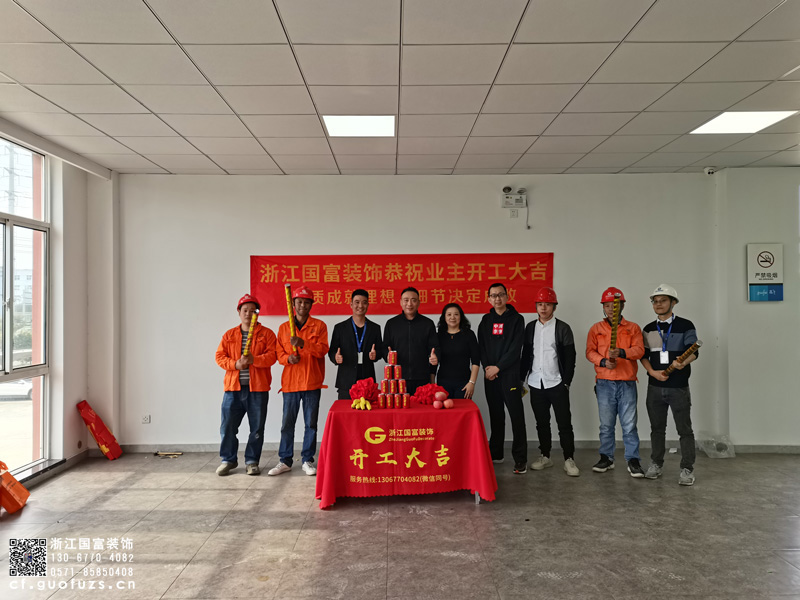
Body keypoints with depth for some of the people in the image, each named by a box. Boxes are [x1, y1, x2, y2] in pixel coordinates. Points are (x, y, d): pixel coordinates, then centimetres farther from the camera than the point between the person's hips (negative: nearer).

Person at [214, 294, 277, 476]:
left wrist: (254, 360, -20)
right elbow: (219, 356, 6)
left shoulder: (266, 334, 4)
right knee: (227, 426, 4)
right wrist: (235, 364, -12)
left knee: (256, 428, 5)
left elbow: (272, 355, -6)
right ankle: (228, 460, 20)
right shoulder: (229, 335, 12)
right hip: (233, 388, 2)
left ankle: (252, 461, 19)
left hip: (257, 388, -2)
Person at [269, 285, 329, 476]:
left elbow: (322, 349, -8)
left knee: (311, 423, 4)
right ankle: (285, 461, 17)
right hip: (290, 382, 2)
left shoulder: (319, 326, 4)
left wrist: (302, 343, -22)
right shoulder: (284, 328, 11)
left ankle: (307, 460, 15)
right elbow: (279, 353, 10)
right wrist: (288, 358, -12)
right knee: (287, 423, 6)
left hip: (312, 382, -2)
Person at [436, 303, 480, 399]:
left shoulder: (468, 334, 4)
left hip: (463, 383, -1)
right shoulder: (440, 335, 8)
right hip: (443, 382, 1)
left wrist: (472, 382, -5)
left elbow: (476, 361, 1)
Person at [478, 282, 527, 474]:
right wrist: (487, 368, -6)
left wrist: (498, 367, -12)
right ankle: (495, 453, 23)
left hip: (510, 374, -4)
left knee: (516, 416, -5)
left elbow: (516, 348, -8)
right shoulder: (486, 320, 13)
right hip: (490, 375, 4)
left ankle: (520, 458, 0)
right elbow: (481, 346, 8)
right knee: (495, 415, 12)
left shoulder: (516, 319, 0)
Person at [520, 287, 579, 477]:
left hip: (557, 384, -3)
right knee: (542, 423, 12)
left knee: (564, 422, -1)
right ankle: (545, 456, 23)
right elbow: (526, 355, 12)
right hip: (536, 384, 4)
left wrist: (566, 382, -8)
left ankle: (569, 459, 9)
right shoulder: (530, 328, 9)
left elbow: (570, 358, -3)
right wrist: (521, 379, 8)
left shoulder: (563, 328, -2)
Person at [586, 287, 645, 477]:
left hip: (627, 383, -1)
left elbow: (639, 350, -4)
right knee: (606, 424, 7)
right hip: (604, 383, 1)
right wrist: (603, 362, -14)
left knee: (629, 424, -1)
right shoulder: (596, 329, 10)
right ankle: (606, 458, 19)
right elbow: (590, 351, 3)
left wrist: (621, 352, -22)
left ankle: (633, 461, 8)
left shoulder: (633, 328, 8)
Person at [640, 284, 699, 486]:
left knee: (684, 429, 1)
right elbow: (643, 355, 8)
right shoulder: (648, 329, 10)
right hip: (655, 386, 4)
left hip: (679, 387, -3)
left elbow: (694, 351, -7)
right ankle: (656, 464, 24)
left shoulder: (685, 326, -1)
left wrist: (683, 362, -28)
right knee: (657, 427, 12)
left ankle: (687, 469, 11)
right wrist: (653, 372, -9)